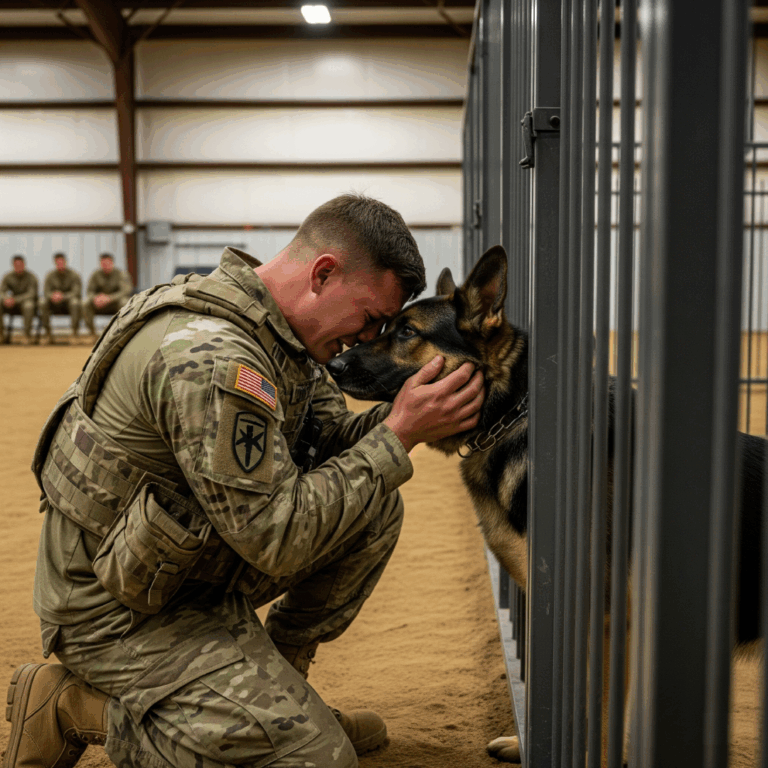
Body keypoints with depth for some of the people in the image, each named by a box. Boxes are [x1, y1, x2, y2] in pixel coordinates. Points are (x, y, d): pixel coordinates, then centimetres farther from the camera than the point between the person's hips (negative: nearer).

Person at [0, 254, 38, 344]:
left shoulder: (31, 277, -8)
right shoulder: (7, 276, 3)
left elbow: (31, 294, -17)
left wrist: (15, 300, -30)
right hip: (13, 304, 4)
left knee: (28, 305, -39)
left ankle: (27, 335, -32)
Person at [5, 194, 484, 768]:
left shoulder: (275, 329, 1)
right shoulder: (212, 359, -31)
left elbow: (329, 438, 7)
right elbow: (278, 538, -28)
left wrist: (396, 415, -12)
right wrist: (399, 435, -25)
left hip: (198, 557, 10)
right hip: (123, 613, -9)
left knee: (376, 506, 4)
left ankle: (278, 678, 16)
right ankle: (75, 709, -2)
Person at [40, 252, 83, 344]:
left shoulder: (73, 274, -5)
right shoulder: (50, 275, 4)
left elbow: (76, 292, -14)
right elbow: (46, 292, -2)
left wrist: (63, 296, -32)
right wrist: (53, 296, -28)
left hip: (68, 300, -3)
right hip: (55, 305, 3)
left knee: (74, 302, -37)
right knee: (44, 303, -27)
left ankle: (74, 332, -33)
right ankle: (47, 332, -23)